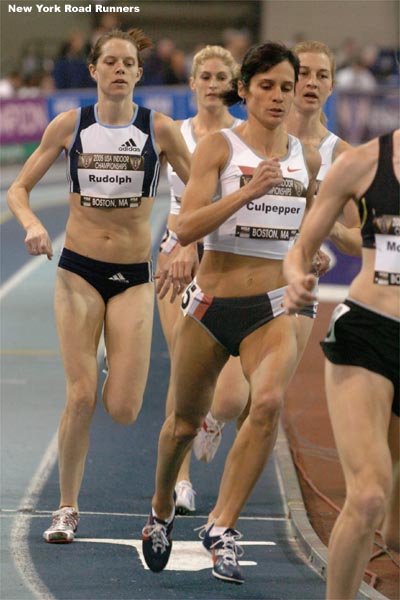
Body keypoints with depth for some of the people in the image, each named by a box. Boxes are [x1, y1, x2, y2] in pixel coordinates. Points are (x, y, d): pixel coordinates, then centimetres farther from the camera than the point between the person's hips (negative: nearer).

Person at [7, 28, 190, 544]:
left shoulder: (159, 129, -3)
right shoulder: (69, 125, 0)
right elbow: (18, 189, 5)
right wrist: (31, 225, -15)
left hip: (134, 276, 0)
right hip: (78, 269, 0)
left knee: (121, 410, -8)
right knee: (81, 397, -10)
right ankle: (67, 508, 6)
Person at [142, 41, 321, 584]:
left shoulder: (307, 158, 6)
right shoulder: (218, 147, -7)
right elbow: (186, 228, -20)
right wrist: (248, 191, -29)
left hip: (272, 309, 2)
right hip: (212, 304, -2)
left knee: (269, 401, -27)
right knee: (185, 423, 13)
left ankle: (223, 529, -20)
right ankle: (161, 512, 42)